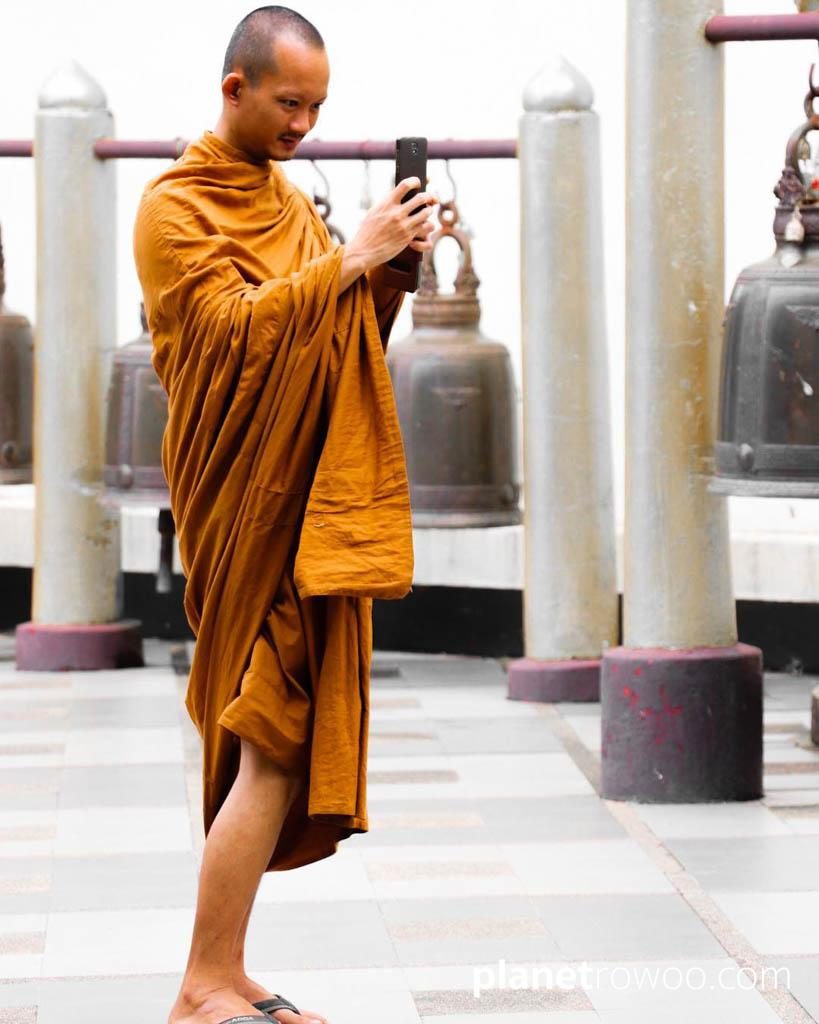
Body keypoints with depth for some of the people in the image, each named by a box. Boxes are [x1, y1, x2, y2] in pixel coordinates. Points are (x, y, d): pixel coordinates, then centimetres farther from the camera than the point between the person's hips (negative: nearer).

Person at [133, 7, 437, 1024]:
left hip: (311, 501, 8)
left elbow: (347, 341, 17)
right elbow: (235, 329, -19)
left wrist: (392, 270, -1)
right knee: (275, 744, -12)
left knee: (260, 743, 7)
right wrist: (351, 258, -18)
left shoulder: (291, 203, 18)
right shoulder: (176, 210, -7)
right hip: (255, 505, -8)